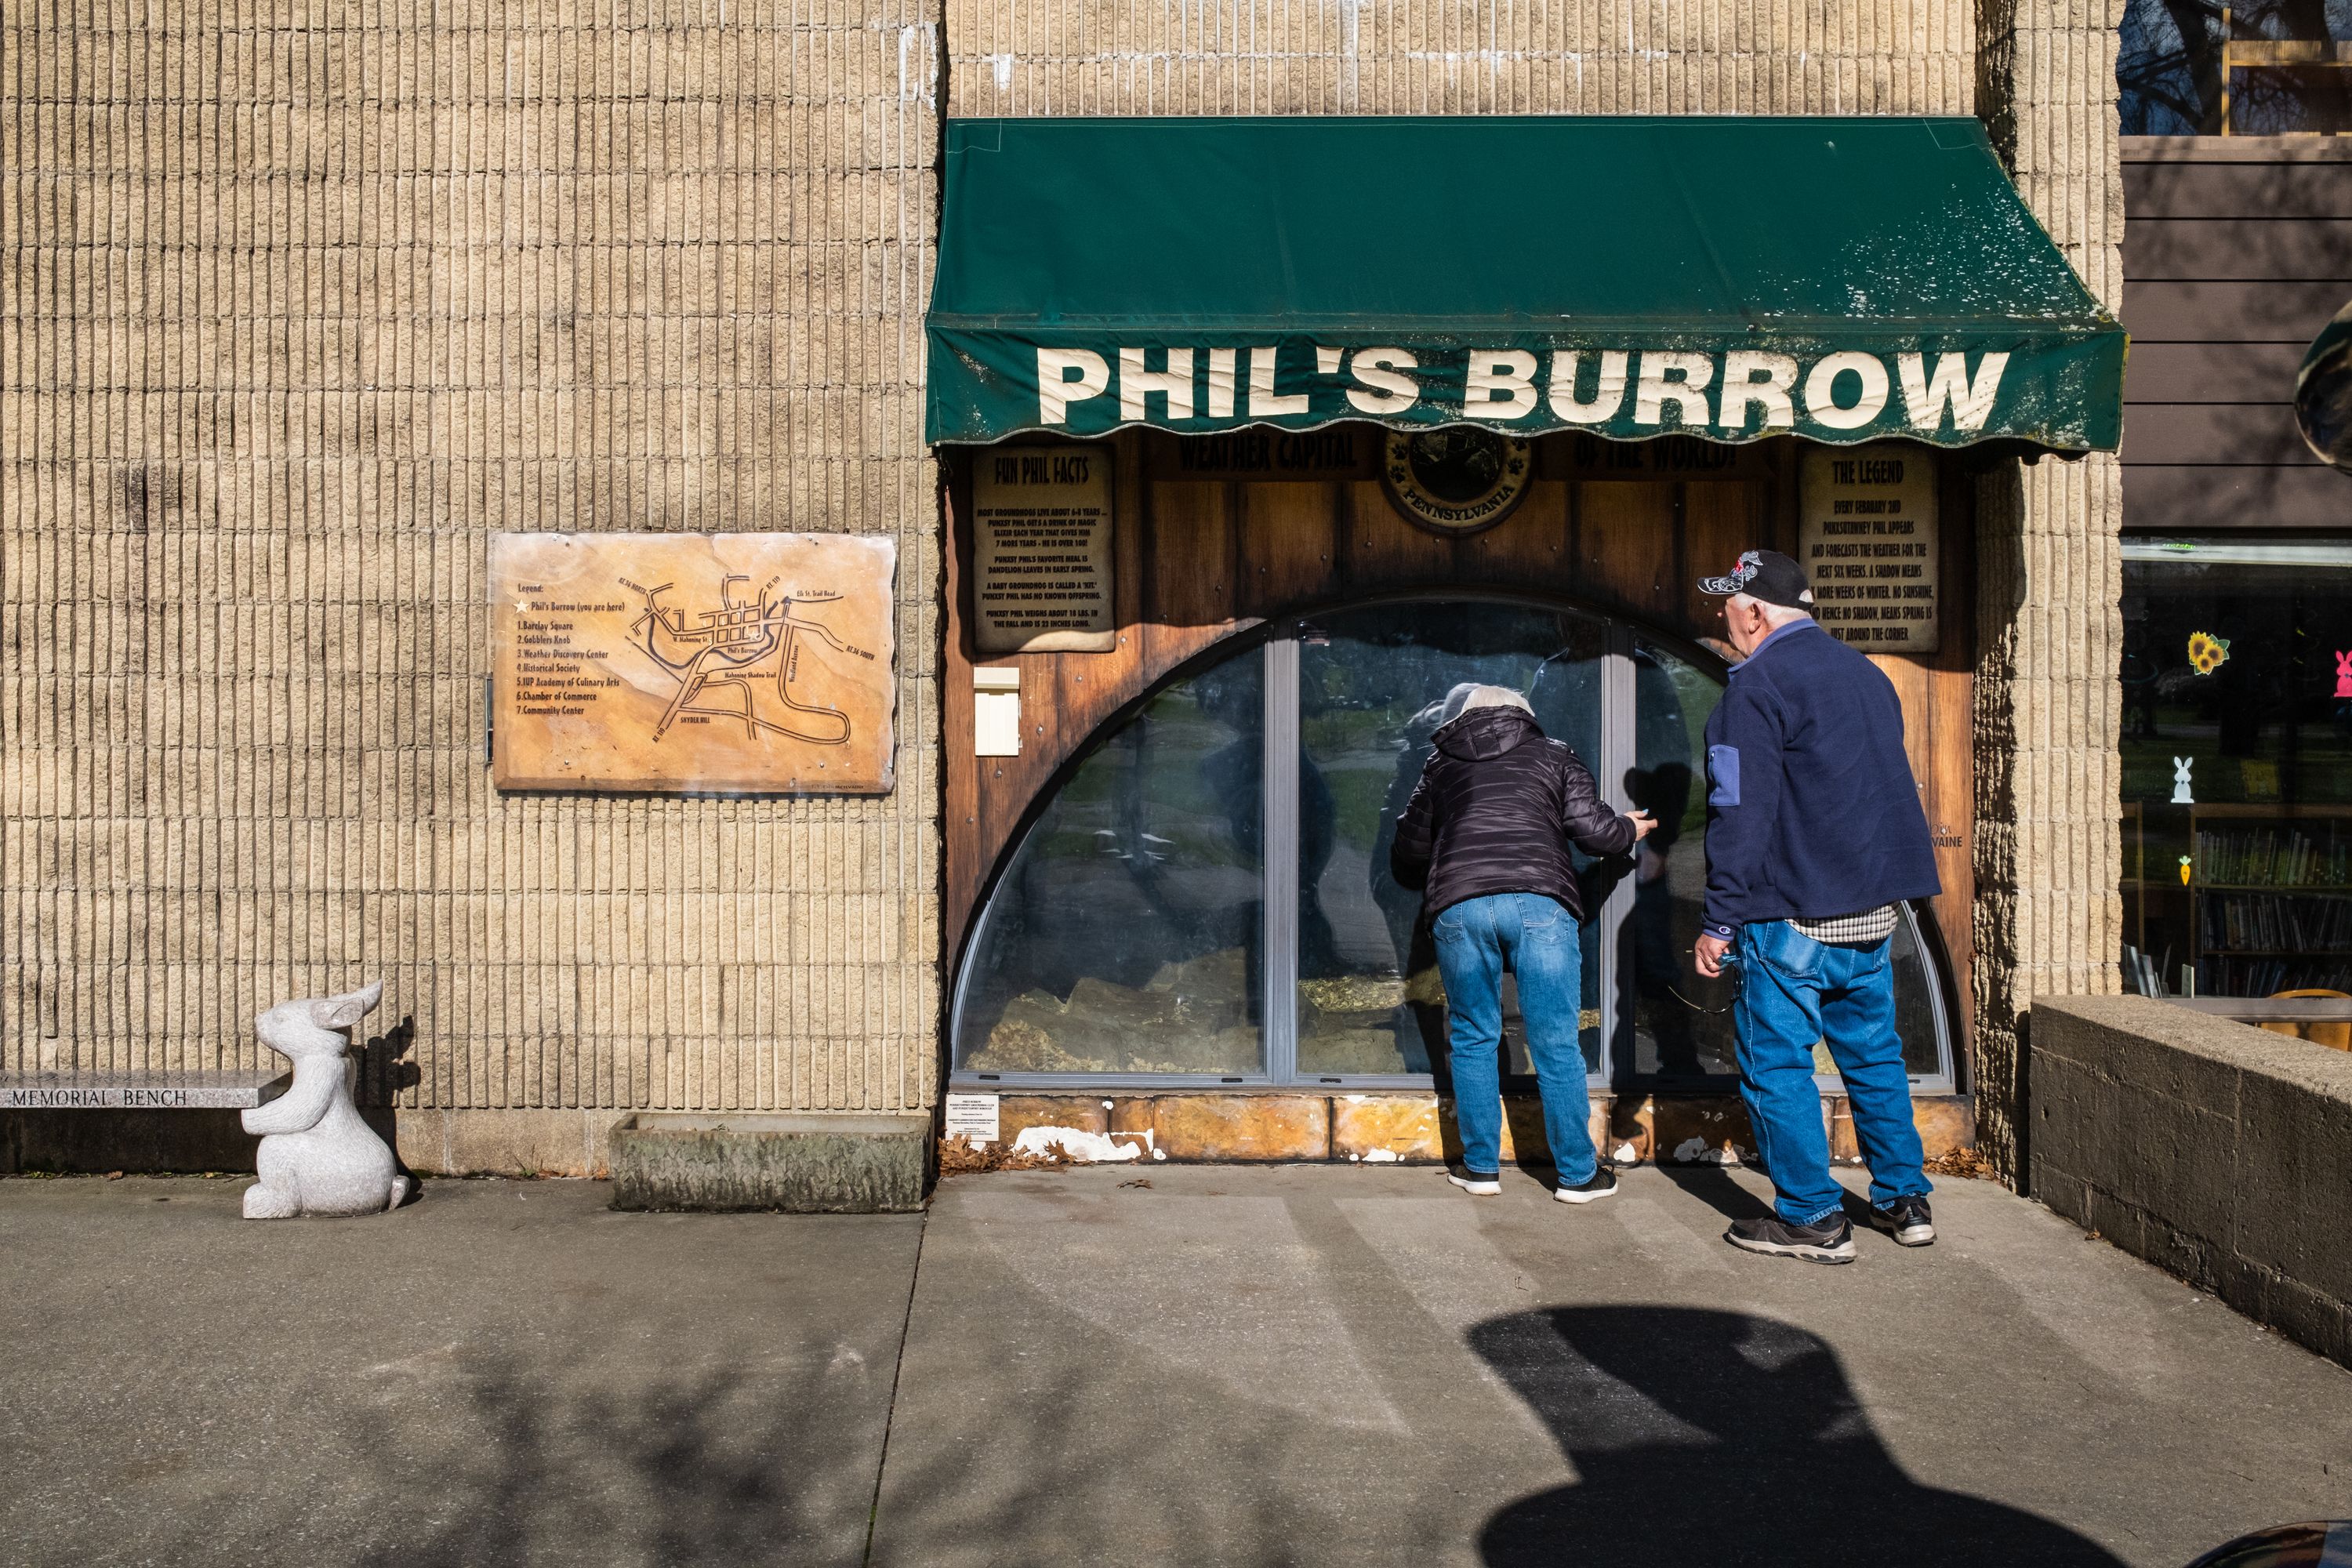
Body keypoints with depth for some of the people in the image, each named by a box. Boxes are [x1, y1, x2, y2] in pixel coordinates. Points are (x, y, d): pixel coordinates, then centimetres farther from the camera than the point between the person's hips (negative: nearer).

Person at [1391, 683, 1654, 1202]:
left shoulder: (1441, 766, 23)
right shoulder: (1552, 755, 20)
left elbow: (1406, 857, 24)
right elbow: (1593, 829, 10)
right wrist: (1630, 830, 31)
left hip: (1458, 907, 1)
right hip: (1540, 905, -1)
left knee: (1473, 1040, 14)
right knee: (1556, 1043, 5)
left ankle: (1481, 1167, 18)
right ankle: (1578, 1174, 12)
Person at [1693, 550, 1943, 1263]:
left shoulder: (1758, 684, -12)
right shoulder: (1867, 674, 14)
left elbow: (1742, 814, -17)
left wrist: (1718, 921, -13)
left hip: (1792, 913, -8)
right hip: (1874, 908, 8)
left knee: (1777, 1063, 1)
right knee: (1874, 1053, 17)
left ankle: (1813, 1218, 4)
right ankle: (1905, 1201, 23)